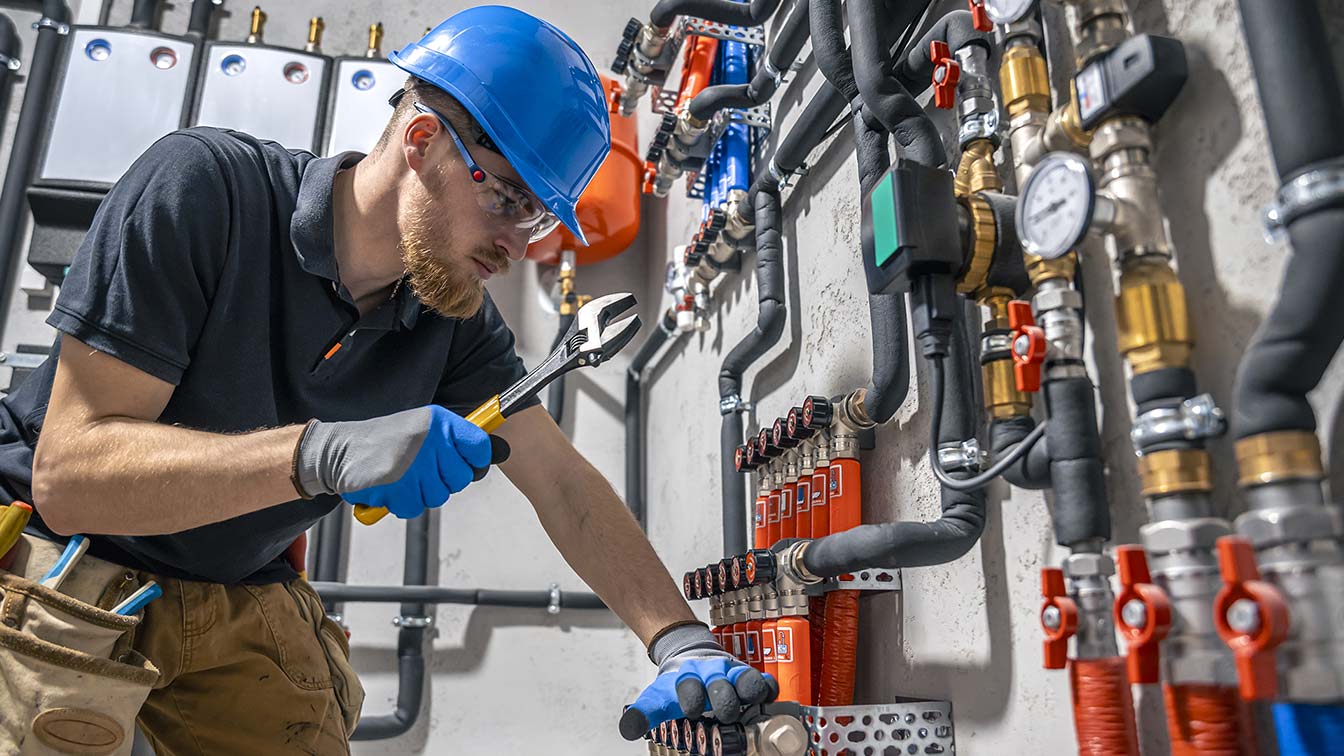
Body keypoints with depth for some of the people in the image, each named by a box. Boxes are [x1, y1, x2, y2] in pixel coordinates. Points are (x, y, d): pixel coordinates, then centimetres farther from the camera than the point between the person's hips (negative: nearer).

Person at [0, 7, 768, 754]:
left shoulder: (455, 318, -9)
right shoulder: (205, 185, -24)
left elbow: (563, 482, -10)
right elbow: (67, 472, -27)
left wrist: (683, 641, -22)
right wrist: (320, 452, -42)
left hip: (239, 601, 4)